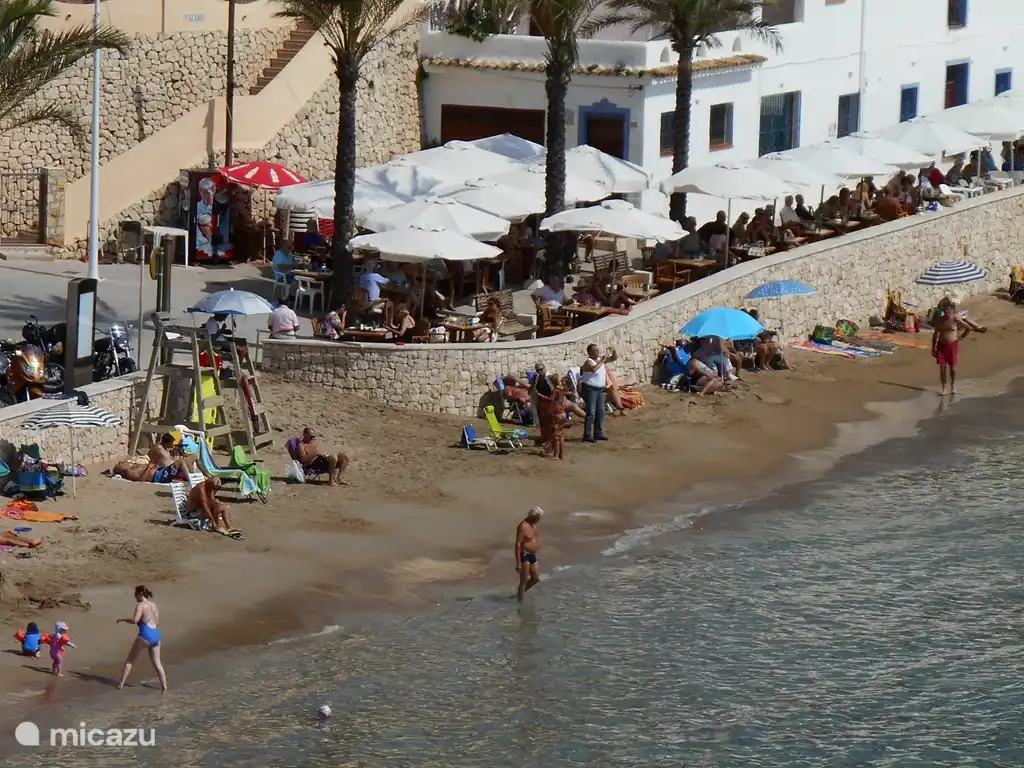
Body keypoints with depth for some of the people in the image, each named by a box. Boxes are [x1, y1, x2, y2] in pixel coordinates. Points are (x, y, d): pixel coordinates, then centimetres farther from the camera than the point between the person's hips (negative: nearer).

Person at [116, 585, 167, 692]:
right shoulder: (153, 605, 15)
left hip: (145, 635, -7)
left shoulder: (140, 605, -7)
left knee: (129, 661, 5)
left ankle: (121, 684, 3)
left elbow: (135, 620, -21)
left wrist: (122, 620, -6)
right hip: (156, 635, 7)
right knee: (157, 663, 16)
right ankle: (164, 686, 13)